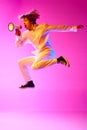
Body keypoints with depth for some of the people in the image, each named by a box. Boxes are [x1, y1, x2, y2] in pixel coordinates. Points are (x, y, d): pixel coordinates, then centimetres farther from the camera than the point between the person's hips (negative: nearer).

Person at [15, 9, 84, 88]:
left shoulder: (43, 27, -5)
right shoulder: (26, 33, 10)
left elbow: (59, 27, -4)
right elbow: (19, 44, 14)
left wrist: (74, 28, -6)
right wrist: (18, 36, -6)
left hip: (47, 52, -7)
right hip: (39, 55, 7)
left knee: (34, 66, -34)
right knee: (21, 62, 9)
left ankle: (59, 60, -25)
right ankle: (29, 82, 14)